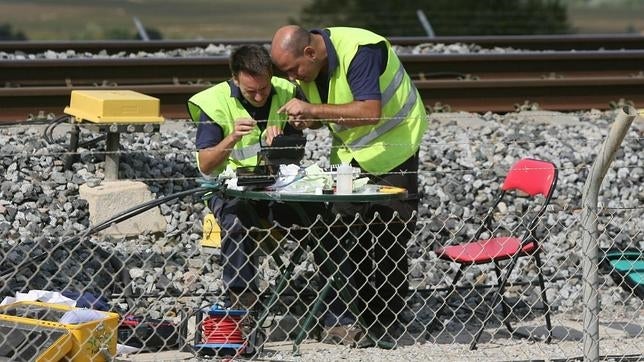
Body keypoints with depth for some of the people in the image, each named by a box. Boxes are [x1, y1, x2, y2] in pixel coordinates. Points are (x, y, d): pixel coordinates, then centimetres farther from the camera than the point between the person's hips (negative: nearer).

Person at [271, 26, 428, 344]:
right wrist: (308, 121, -11)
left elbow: (370, 111, -37)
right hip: (349, 154, 7)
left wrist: (314, 110, -36)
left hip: (392, 153, -7)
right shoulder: (305, 66, -3)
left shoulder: (359, 50, -28)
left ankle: (387, 329, 2)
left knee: (390, 244, -4)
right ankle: (360, 317, 6)